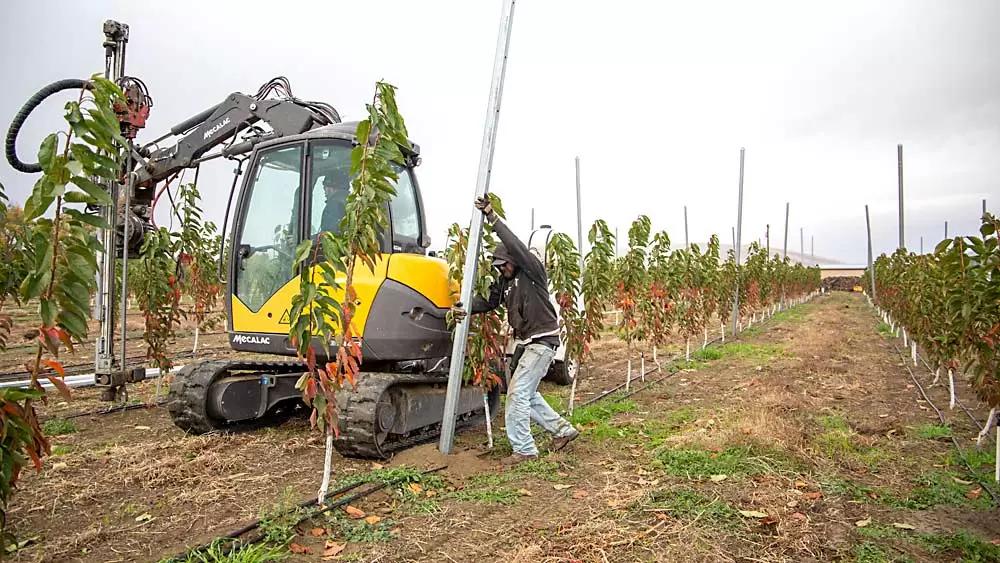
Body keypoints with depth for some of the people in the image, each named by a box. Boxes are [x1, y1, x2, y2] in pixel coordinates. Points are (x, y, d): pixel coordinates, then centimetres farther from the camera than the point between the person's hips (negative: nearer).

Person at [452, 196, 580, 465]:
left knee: (518, 392, -11)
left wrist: (493, 218, -30)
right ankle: (563, 430, 30)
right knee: (526, 392, 16)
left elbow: (516, 246, -27)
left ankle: (524, 449, 0)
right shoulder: (505, 281, 9)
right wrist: (466, 308, -17)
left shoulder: (533, 272, -13)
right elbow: (488, 300, 3)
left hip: (542, 340, -9)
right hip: (525, 342, 9)